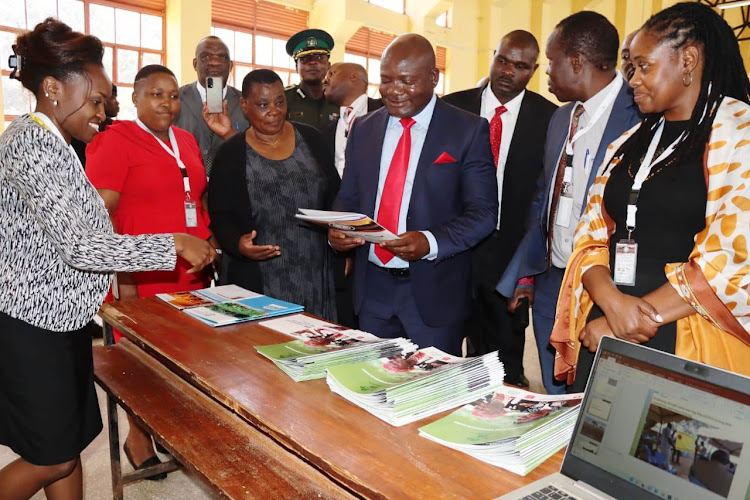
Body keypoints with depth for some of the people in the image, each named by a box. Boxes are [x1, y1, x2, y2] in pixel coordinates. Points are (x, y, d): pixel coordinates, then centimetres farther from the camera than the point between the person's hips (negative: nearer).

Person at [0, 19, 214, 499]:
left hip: (59, 319, 9)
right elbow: (78, 246, -28)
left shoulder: (46, 140, 12)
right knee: (53, 457, 5)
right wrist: (175, 244, -25)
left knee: (71, 442, 16)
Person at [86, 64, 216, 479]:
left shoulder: (186, 141, 13)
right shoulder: (115, 141, -6)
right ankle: (138, 438, 29)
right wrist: (122, 276, -15)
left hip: (192, 273, 6)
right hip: (144, 276, -6)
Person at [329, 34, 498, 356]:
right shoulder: (363, 128, 8)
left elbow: (484, 212, -8)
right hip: (372, 286, 4)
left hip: (434, 291, -3)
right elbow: (348, 196, 12)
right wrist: (336, 230, -10)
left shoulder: (469, 130, -5)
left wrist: (430, 242, -24)